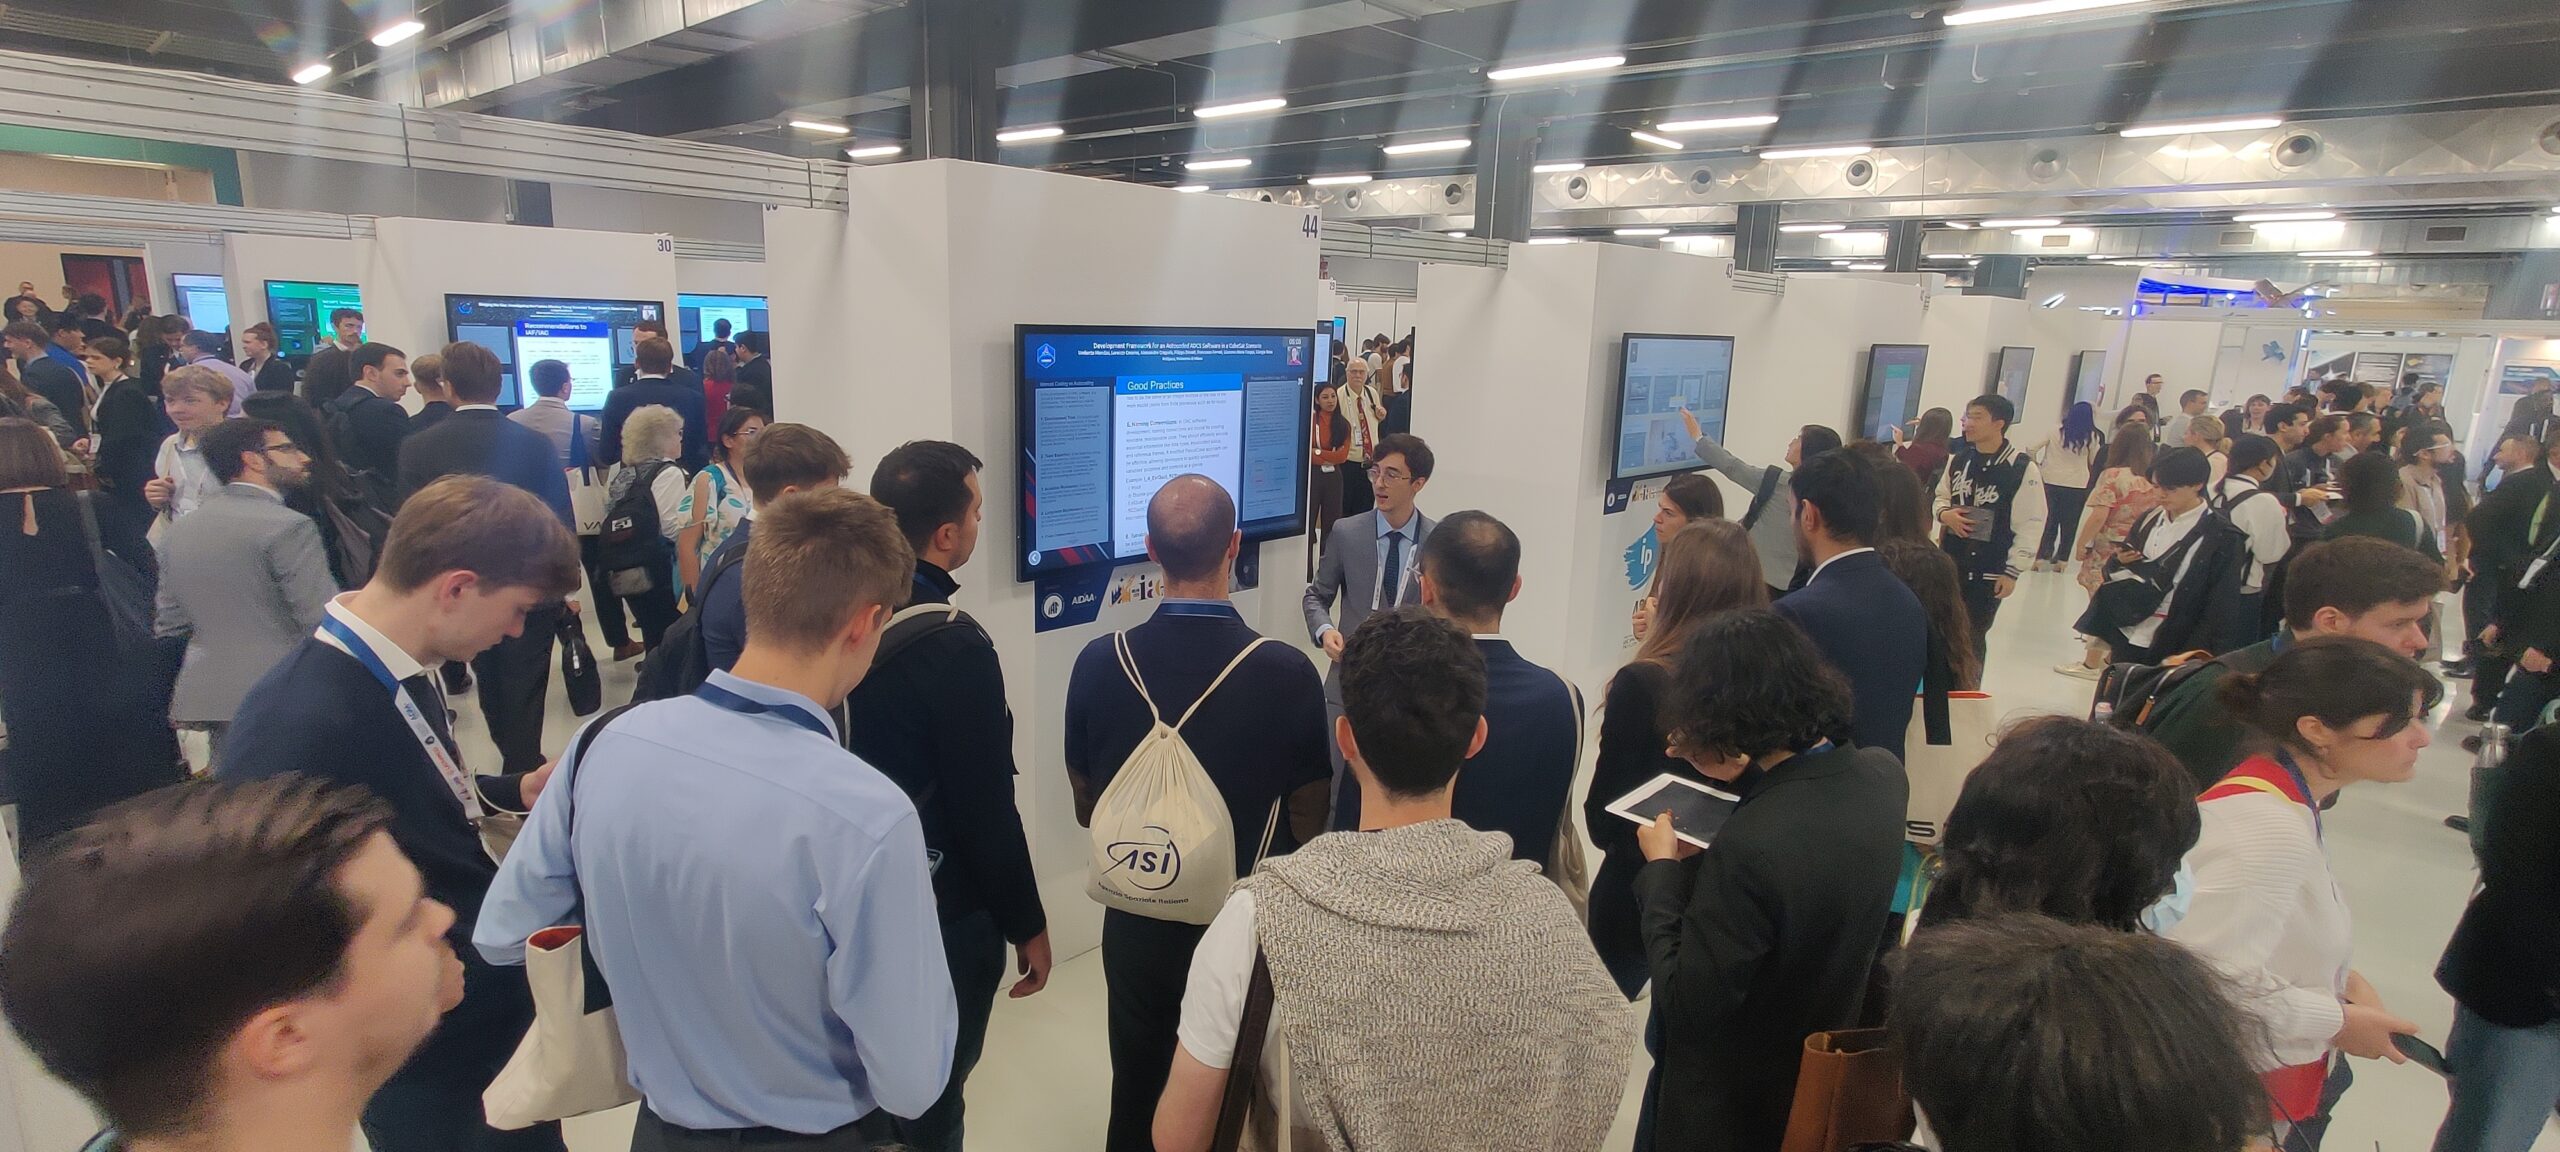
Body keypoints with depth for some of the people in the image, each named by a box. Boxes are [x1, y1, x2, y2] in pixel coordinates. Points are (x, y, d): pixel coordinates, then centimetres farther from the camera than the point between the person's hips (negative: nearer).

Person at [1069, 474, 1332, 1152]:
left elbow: (1085, 804, -1)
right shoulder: (1285, 673, -23)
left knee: (1137, 1087, 22)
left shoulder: (1100, 663, -16)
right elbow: (1308, 815, -10)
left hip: (1136, 915, 2)